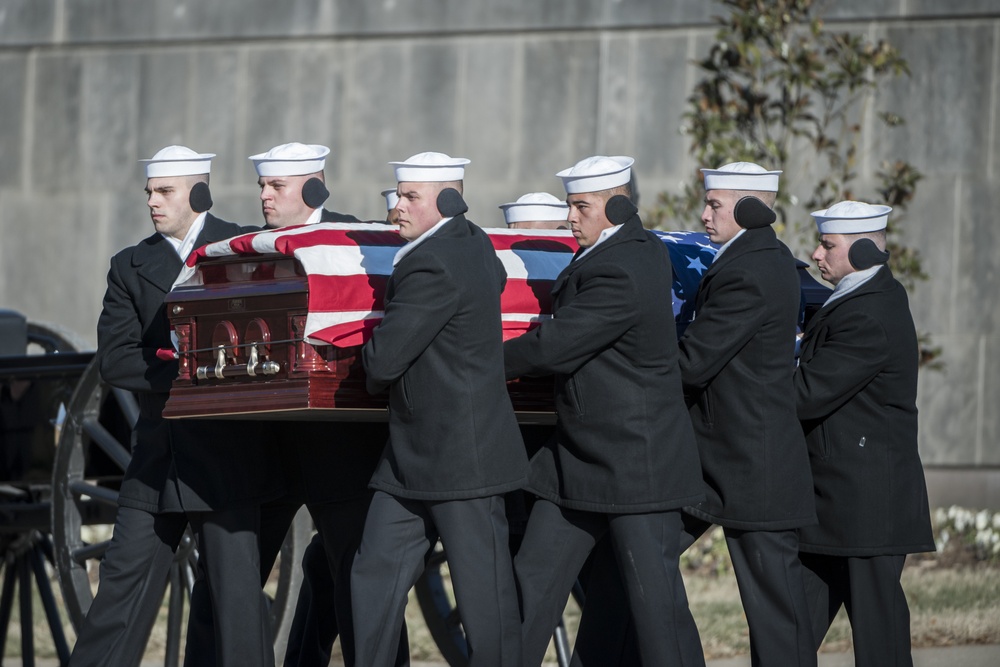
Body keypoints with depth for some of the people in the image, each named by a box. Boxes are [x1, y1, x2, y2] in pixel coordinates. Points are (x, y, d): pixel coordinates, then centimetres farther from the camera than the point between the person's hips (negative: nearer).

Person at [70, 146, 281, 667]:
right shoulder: (131, 267, 10)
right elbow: (114, 360, -2)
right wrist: (184, 374, -15)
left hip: (228, 453, -3)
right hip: (158, 453, 3)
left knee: (236, 585, -3)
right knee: (124, 580, 5)